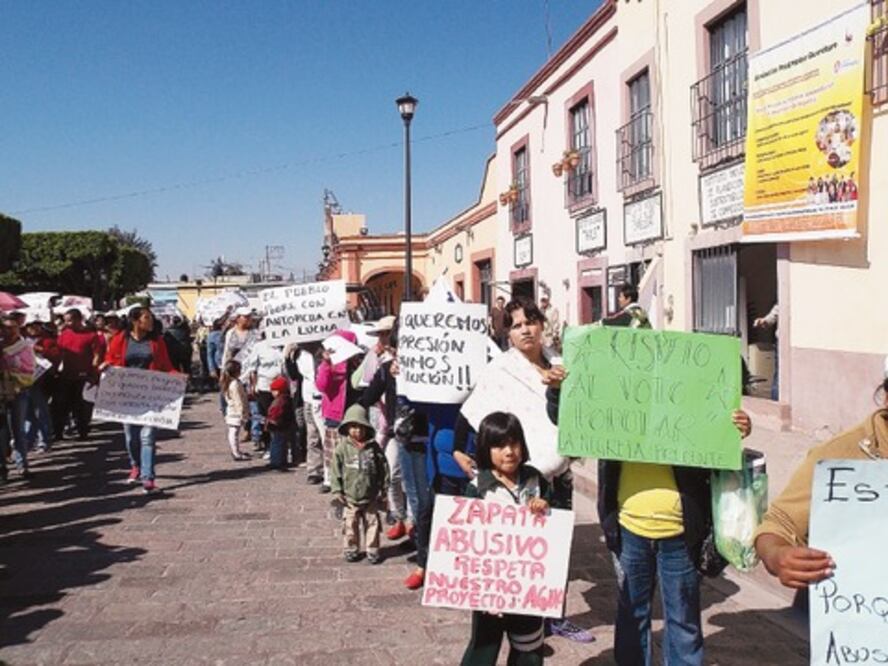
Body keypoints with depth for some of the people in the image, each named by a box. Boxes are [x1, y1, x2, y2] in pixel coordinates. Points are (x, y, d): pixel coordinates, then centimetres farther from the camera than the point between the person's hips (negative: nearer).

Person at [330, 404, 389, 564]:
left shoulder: (373, 447, -3)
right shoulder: (342, 448, -6)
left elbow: (383, 469, 3)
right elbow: (335, 471, -3)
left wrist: (383, 490, 4)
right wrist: (337, 491, -6)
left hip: (371, 498, 1)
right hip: (350, 498, -1)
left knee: (372, 524, 8)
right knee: (351, 525, 9)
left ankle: (372, 550, 19)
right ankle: (351, 549, 24)